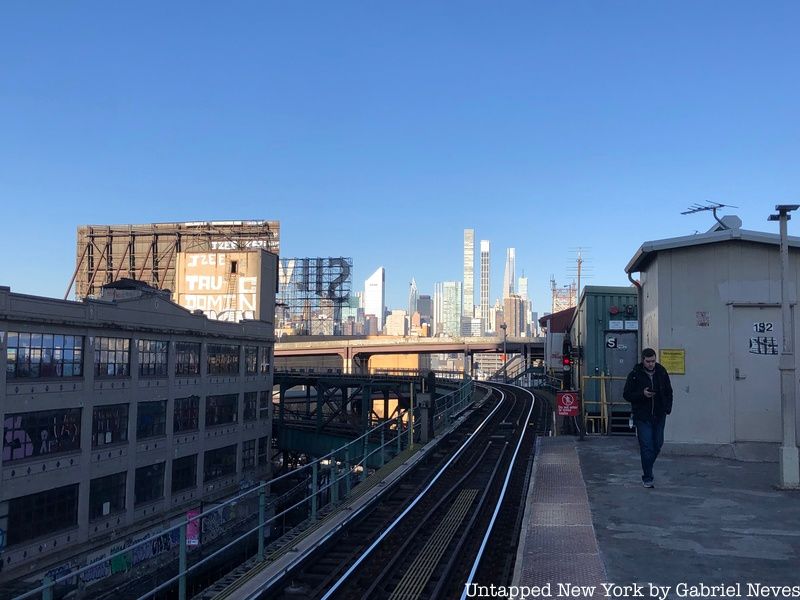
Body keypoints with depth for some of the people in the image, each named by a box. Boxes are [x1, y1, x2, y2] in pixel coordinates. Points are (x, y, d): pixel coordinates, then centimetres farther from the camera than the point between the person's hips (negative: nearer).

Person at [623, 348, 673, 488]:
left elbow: (669, 392, 15)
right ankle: (647, 478, 1)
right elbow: (627, 394, -4)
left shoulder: (662, 373, 5)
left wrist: (667, 408, 0)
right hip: (642, 417, -4)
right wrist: (642, 394, -20)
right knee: (647, 447, -7)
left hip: (659, 416, 4)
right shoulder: (635, 375, -6)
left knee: (657, 445, 10)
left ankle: (646, 470, 33)